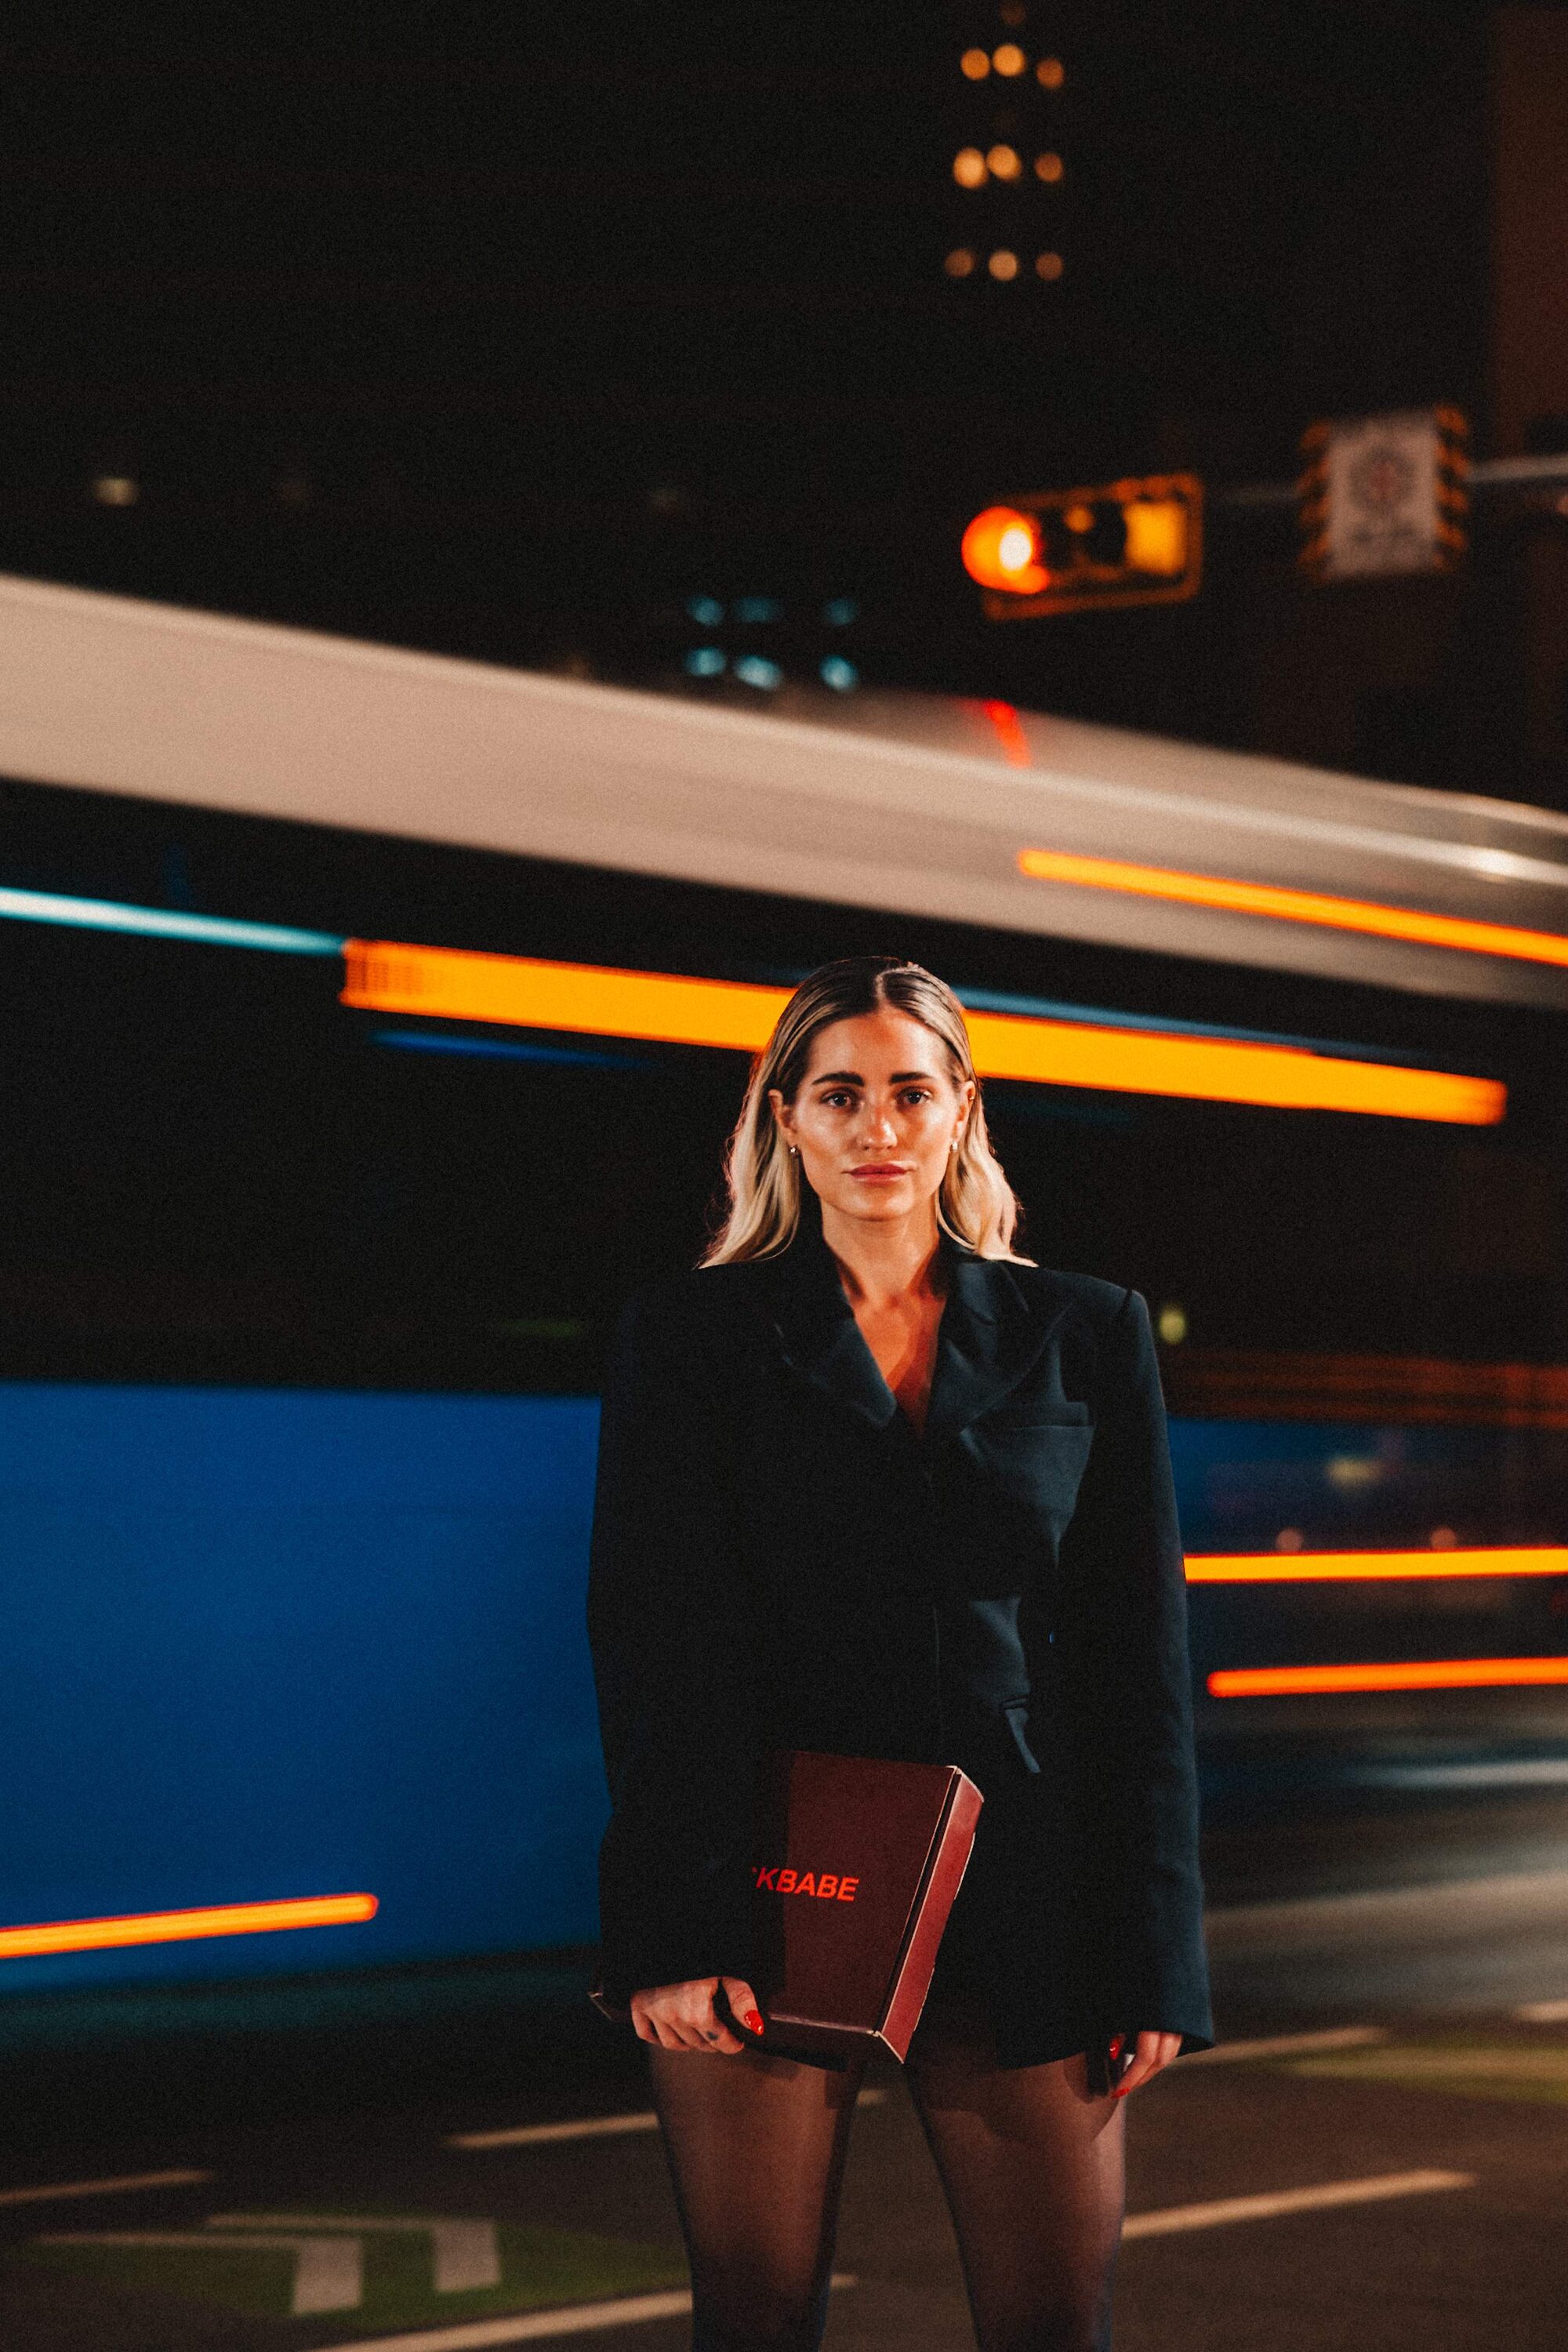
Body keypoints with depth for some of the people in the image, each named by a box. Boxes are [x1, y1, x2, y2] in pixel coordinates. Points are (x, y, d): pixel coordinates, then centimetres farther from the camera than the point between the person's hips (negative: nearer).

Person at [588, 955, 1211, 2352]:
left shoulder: (1087, 1338, 9)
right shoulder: (696, 1336, 5)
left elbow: (1143, 1655, 7)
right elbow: (651, 1638, -2)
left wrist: (1154, 1958, 1)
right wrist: (676, 1930, -12)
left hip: (1023, 1904, 1)